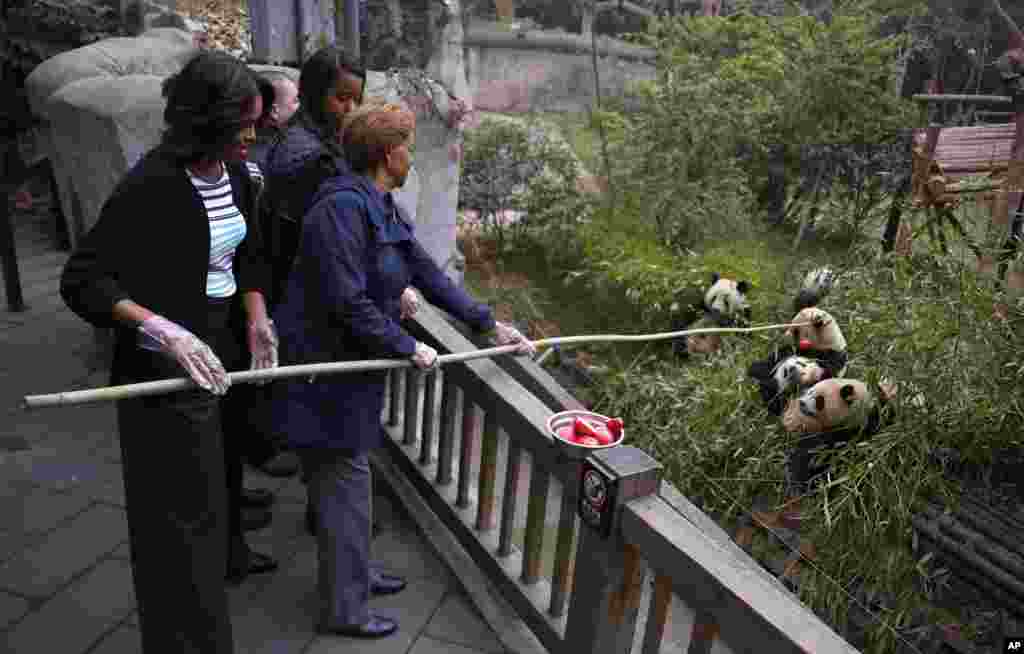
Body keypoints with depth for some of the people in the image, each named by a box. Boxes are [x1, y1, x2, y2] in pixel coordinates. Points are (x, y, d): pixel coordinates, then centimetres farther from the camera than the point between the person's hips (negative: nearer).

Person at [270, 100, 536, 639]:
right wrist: (408, 348, -17)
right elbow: (348, 303, -27)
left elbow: (428, 275, 10)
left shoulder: (383, 209, 8)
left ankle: (352, 573, 41)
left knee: (346, 477, 22)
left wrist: (490, 323, 10)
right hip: (324, 366, -9)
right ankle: (344, 610, 22)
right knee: (345, 482, 3)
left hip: (353, 362, 9)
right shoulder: (343, 207, -23)